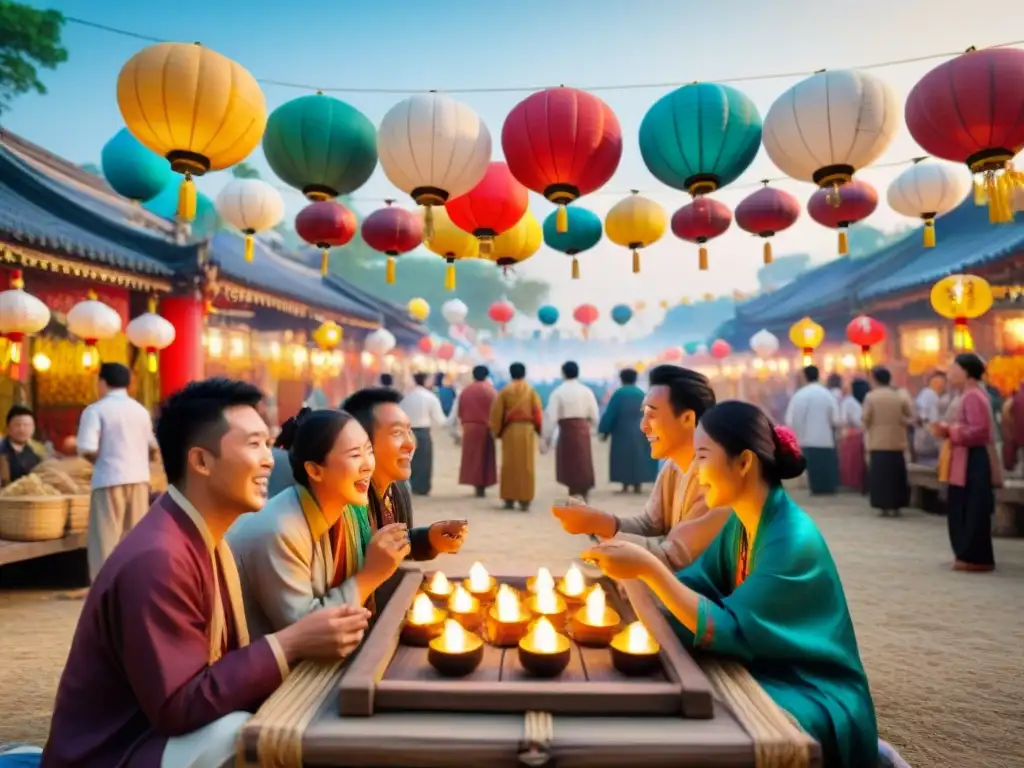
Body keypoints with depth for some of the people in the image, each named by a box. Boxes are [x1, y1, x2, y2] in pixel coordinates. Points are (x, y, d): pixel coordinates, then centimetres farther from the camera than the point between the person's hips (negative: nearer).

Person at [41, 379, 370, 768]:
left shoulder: (209, 542, 2)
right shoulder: (156, 560, -26)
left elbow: (226, 661, -1)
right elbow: (179, 707, -25)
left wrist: (306, 642, -13)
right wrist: (291, 643, -25)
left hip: (161, 730, 8)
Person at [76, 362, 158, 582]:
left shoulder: (95, 410, -6)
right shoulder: (140, 409, 10)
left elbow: (88, 450, -16)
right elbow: (153, 448, 13)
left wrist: (101, 460, 3)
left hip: (110, 479, -5)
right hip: (139, 478, 5)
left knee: (106, 538, 2)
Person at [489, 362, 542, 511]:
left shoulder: (505, 391, 1)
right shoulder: (531, 391, 2)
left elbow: (497, 413, 1)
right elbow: (537, 412, 0)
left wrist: (497, 431, 12)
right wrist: (539, 430, 13)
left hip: (510, 430, 0)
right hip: (527, 430, 0)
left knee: (509, 464, 7)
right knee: (526, 465, 3)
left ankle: (509, 499, 9)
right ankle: (525, 500, 0)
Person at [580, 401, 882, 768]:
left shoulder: (792, 541, -27)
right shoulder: (740, 523, 0)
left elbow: (730, 631, -29)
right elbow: (693, 585, -2)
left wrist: (648, 568, -35)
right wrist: (633, 563, -17)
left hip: (815, 699, -7)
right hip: (763, 676, 7)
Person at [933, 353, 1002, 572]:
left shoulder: (973, 396, -17)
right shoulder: (969, 395, 16)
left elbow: (978, 431, -25)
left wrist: (948, 430, -17)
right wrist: (948, 429, 6)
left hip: (974, 462, -11)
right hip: (966, 462, 11)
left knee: (973, 511, -4)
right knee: (963, 510, 14)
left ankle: (977, 558, 4)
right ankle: (969, 555, 22)